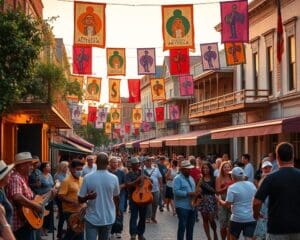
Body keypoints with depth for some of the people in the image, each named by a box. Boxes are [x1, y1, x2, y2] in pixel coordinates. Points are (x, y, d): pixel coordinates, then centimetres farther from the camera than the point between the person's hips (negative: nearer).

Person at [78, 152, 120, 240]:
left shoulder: (87, 178, -13)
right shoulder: (114, 178, -8)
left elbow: (80, 199, -10)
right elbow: (116, 198, 10)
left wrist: (88, 197, 2)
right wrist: (117, 210, 23)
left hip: (92, 218, -2)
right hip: (108, 218, 2)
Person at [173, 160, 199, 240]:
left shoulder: (191, 178, 15)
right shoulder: (177, 178, -11)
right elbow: (176, 191, -21)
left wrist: (196, 193, 0)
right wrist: (188, 193, -24)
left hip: (192, 206, 8)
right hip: (182, 207, -8)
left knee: (190, 227, 13)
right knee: (182, 226, -5)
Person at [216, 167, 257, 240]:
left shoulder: (232, 188, -11)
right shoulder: (252, 185, 5)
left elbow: (227, 204, -10)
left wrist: (220, 200, 8)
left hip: (237, 218, -4)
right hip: (251, 218, 4)